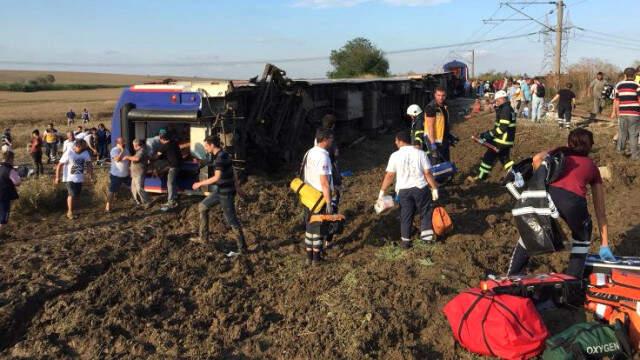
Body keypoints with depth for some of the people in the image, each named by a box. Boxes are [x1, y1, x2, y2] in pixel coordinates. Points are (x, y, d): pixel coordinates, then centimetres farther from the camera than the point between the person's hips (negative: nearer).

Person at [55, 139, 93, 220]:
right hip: (69, 178, -5)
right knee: (72, 194, -14)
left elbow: (89, 165, 9)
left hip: (79, 179, 5)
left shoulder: (86, 153, -4)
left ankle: (70, 210, 27)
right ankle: (70, 212, -2)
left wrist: (91, 176, 8)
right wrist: (57, 177, -11)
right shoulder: (68, 154, -17)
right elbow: (59, 165, -11)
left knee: (76, 195, 10)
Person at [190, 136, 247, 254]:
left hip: (226, 193, -10)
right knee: (202, 206, 18)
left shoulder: (221, 157, -21)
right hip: (220, 190, 10)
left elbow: (217, 177, -26)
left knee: (231, 220, -4)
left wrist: (200, 183, -17)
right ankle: (203, 237, 25)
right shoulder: (221, 155, 9)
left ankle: (242, 248, 5)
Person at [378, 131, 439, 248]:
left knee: (406, 215, 10)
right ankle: (427, 237, 17)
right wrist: (434, 188, 1)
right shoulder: (420, 153, -5)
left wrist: (382, 191, 3)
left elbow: (389, 176, -5)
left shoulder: (395, 156, -6)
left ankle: (405, 241, 15)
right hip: (420, 188, 0)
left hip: (403, 190, 0)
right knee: (425, 212, 16)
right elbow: (427, 173, -7)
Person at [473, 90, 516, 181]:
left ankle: (481, 176, 7)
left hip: (502, 139, -10)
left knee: (489, 156, -1)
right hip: (507, 139, 10)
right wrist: (490, 133, 14)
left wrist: (490, 134, -20)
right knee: (504, 157, 19)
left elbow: (503, 127, -25)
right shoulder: (509, 109, 15)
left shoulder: (505, 110, -17)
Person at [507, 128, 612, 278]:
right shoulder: (592, 167, 33)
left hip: (548, 194, 0)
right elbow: (600, 210, 35)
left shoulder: (560, 153, 33)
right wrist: (604, 245, 39)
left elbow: (537, 159, 7)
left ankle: (511, 277, 31)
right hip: (573, 200, 0)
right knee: (582, 236, 32)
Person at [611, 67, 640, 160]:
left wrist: (614, 111, 18)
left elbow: (616, 100, 9)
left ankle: (620, 149, 29)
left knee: (622, 132, 17)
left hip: (622, 113, 3)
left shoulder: (618, 85, 7)